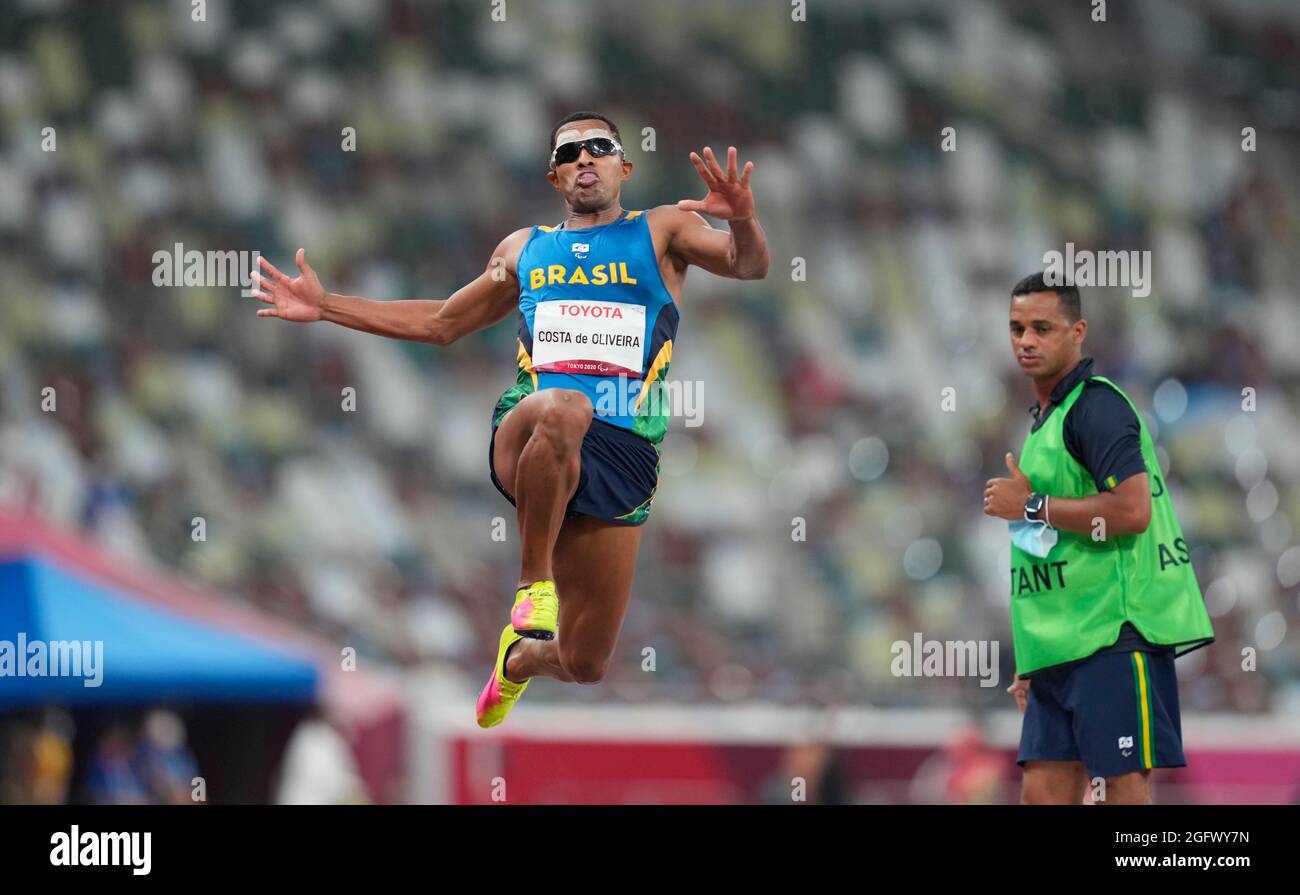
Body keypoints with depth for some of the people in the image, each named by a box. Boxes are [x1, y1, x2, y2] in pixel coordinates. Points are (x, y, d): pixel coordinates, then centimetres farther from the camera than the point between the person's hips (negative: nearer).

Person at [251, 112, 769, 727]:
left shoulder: (661, 232, 15)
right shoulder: (524, 249, 24)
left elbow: (749, 266, -1)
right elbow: (441, 323, 34)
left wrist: (742, 221, -25)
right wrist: (325, 307, 29)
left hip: (623, 451, 0)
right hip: (526, 433, 0)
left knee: (585, 665, 0)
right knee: (563, 409, -42)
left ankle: (523, 658, 39)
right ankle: (533, 582, -31)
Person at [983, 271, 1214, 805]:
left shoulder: (1096, 405, -9)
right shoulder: (1045, 417, 20)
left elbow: (1132, 510, -23)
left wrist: (1031, 506, -12)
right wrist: (1032, 661, 24)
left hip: (1115, 639, -10)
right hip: (1061, 651, 10)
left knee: (1123, 790, -9)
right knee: (1043, 792, 5)